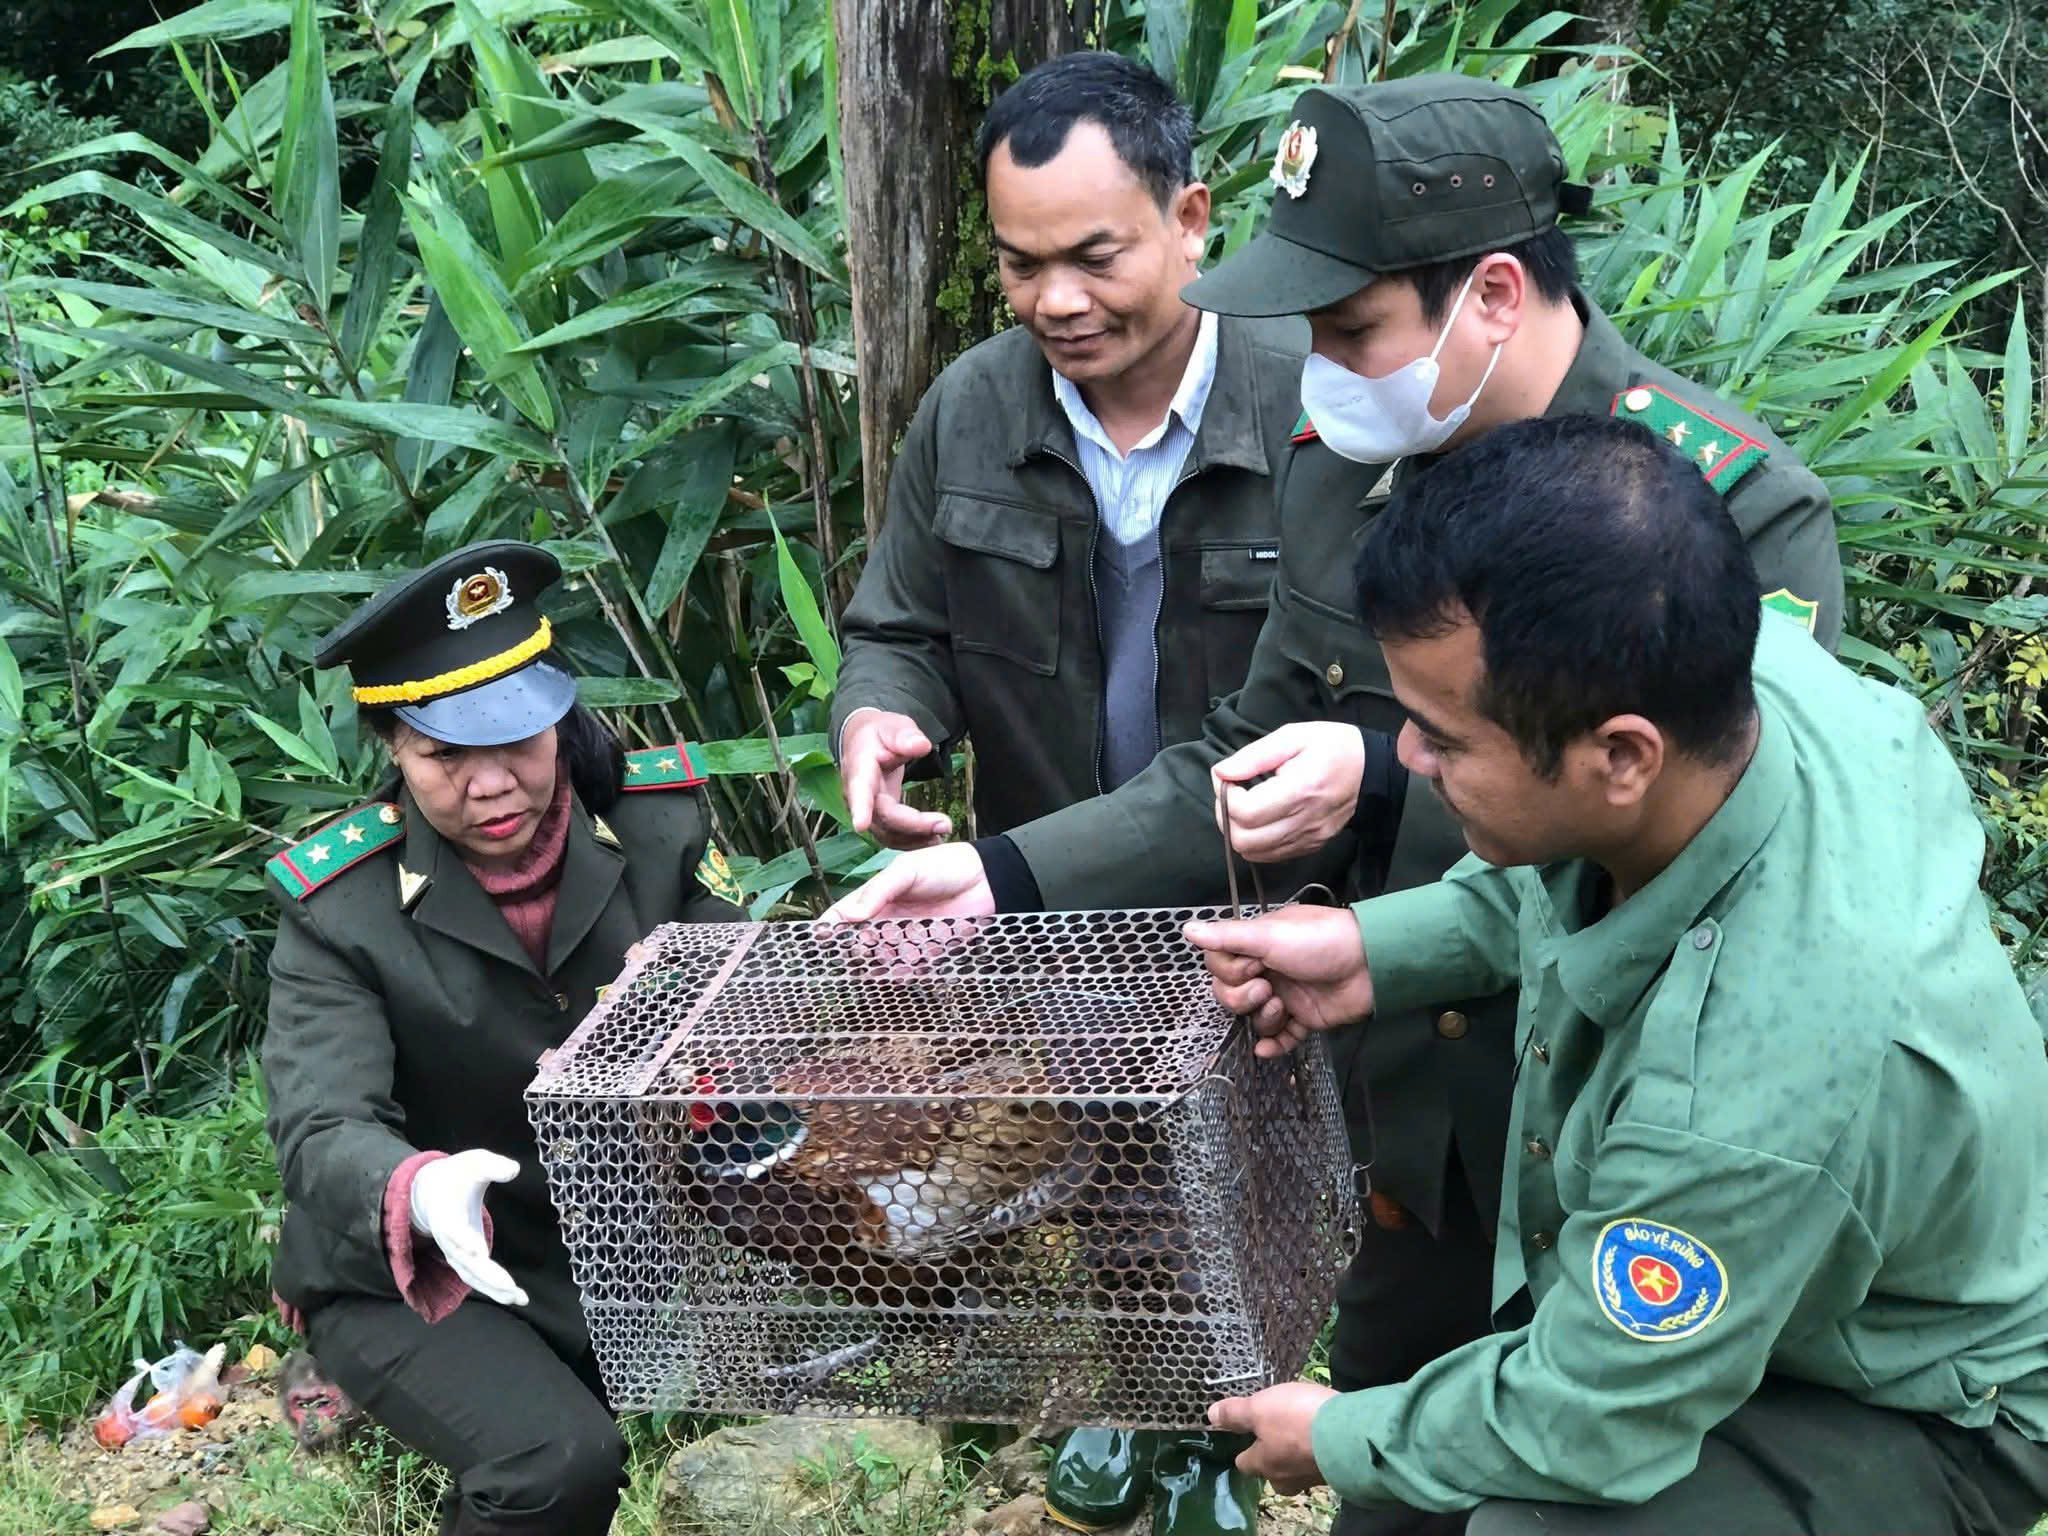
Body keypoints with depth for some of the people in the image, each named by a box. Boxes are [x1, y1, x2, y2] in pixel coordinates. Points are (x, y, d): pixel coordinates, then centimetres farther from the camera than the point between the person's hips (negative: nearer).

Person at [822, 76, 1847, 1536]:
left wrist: (1391, 789, -33)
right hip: (1408, 1118, 6)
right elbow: (1253, 771, 4)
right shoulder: (1342, 470, -3)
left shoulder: (1736, 506, -22)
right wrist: (1012, 876, -8)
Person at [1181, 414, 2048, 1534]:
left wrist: (1339, 1440, -9)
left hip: (1908, 1423, -8)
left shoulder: (1752, 1092, -44)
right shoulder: (1754, 671, -23)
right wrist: (1375, 948, -9)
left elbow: (1583, 1429, -26)